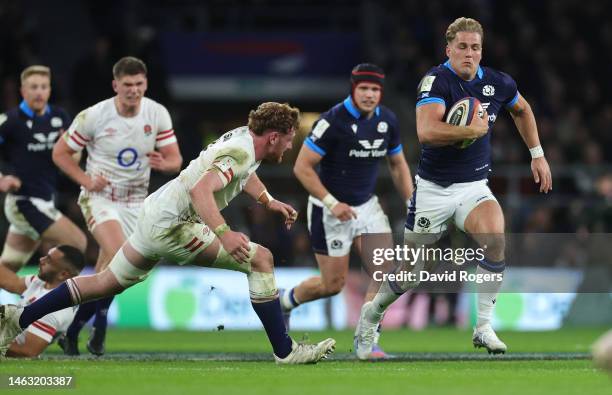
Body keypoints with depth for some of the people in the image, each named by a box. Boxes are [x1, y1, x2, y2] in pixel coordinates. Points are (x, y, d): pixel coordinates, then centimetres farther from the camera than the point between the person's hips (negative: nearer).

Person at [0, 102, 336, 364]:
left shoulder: (244, 136, 10)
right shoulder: (241, 151, -19)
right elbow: (201, 190, -34)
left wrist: (269, 201, 33)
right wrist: (224, 234, -44)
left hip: (153, 216, 10)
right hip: (172, 225, -10)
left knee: (106, 283, 20)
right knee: (261, 259, -12)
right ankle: (285, 351, -10)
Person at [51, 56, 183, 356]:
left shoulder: (158, 114, -6)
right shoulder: (93, 116, -14)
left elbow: (175, 160, -1)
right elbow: (60, 153, -3)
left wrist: (163, 163, -25)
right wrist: (86, 180, -16)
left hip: (136, 201, 4)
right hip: (100, 197, -4)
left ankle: (72, 331, 20)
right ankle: (100, 320, -10)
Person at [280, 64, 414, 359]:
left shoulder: (387, 120, -1)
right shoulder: (333, 121, -20)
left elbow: (398, 165, 14)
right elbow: (302, 167, -18)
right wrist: (332, 203, -23)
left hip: (366, 205, 5)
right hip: (330, 211, -5)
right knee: (333, 284, 1)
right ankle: (286, 301, 31)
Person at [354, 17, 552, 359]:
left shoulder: (498, 83, 0)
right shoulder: (436, 80, -17)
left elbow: (522, 109, 24)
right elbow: (426, 131, -34)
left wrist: (538, 154, 19)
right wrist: (474, 130, -27)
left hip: (474, 187, 3)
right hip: (433, 188, -3)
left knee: (495, 238, -28)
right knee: (410, 273, 3)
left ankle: (484, 327, -16)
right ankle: (373, 313, 35)